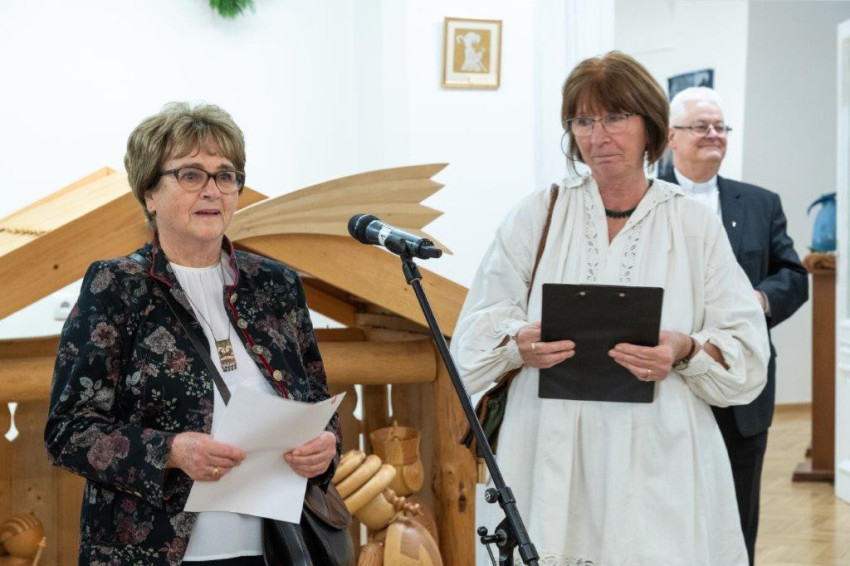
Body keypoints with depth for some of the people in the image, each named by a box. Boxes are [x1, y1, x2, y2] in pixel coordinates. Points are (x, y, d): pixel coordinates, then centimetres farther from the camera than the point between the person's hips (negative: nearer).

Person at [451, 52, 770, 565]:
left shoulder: (696, 225, 5)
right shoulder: (539, 214, 8)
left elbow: (747, 353, 3)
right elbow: (479, 327, 7)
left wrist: (686, 351, -16)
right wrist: (518, 343, -14)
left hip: (659, 464, 0)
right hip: (554, 460, 1)